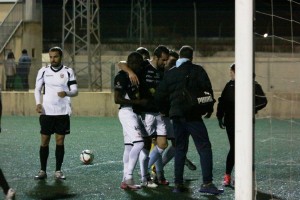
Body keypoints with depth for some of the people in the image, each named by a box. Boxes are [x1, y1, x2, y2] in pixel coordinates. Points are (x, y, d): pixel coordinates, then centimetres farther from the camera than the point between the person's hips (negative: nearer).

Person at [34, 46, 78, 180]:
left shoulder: (68, 72, 1)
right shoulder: (43, 71, 4)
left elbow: (75, 91, 0)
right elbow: (37, 89, 11)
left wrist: (66, 93, -23)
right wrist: (38, 103, -6)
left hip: (63, 112, -1)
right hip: (46, 112, 1)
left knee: (60, 141, 1)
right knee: (44, 140, 1)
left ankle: (58, 171, 9)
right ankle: (43, 170, 8)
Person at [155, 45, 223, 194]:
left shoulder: (170, 74, 11)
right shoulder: (197, 70, -1)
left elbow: (159, 95, 12)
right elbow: (207, 90, -4)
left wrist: (164, 110, 29)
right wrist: (209, 108, 11)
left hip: (176, 115, 5)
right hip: (193, 115, -5)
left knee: (180, 149, 13)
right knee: (204, 148, -4)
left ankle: (178, 184, 9)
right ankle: (207, 183, -14)